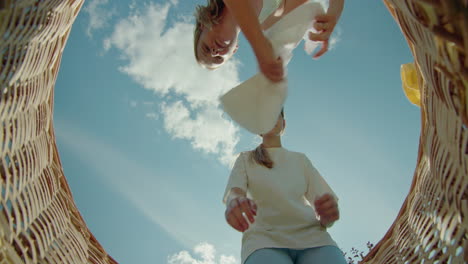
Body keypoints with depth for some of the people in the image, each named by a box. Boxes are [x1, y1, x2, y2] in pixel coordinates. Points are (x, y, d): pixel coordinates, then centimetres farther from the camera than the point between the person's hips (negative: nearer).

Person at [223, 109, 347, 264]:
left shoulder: (300, 159, 25)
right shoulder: (245, 159, 21)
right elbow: (234, 191, 0)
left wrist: (327, 215, -9)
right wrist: (234, 202, -26)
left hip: (311, 237, 2)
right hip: (265, 240, -1)